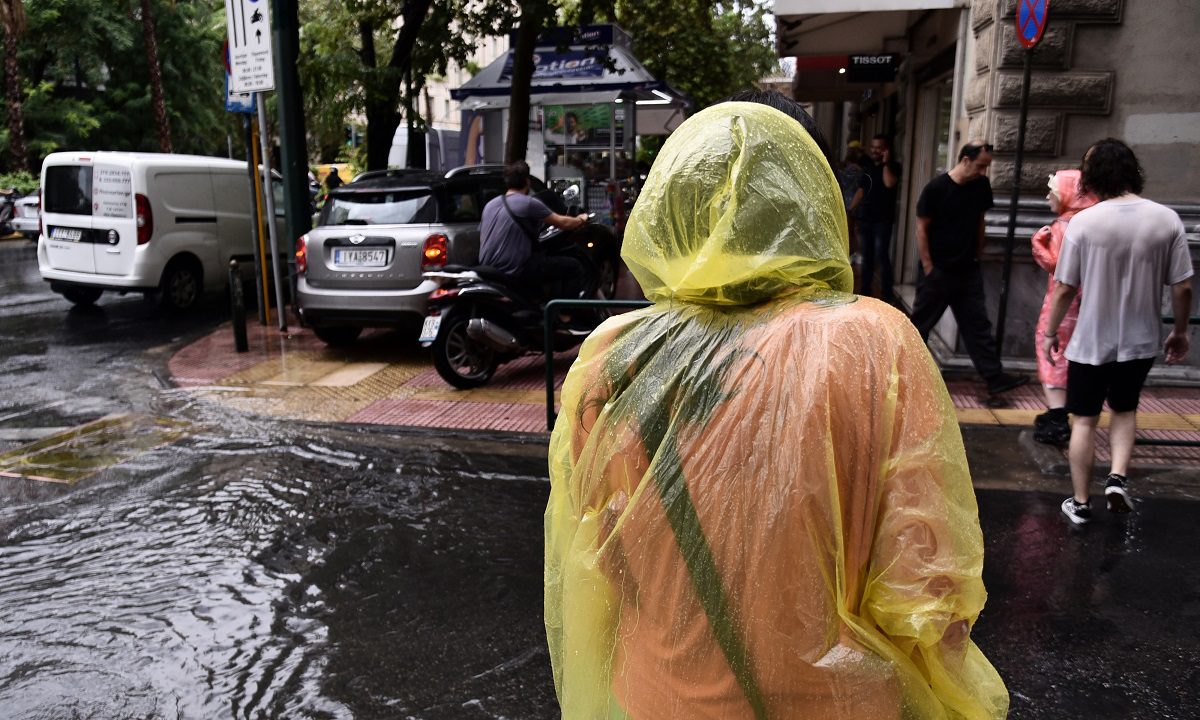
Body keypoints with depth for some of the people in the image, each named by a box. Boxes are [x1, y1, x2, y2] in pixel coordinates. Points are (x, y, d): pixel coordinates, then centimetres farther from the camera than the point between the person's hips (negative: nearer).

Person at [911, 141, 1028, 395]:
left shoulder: (982, 186, 1)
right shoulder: (936, 188, -13)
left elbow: (980, 221, 13)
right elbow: (922, 229, -10)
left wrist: (976, 255, 11)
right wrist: (928, 268, -12)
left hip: (968, 271, 5)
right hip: (937, 271, -5)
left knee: (978, 326, 7)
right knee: (921, 324, 6)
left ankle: (995, 377, 10)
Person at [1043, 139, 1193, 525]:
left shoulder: (1084, 222, -14)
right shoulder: (1167, 219, -8)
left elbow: (1065, 288, -10)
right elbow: (1182, 288, -4)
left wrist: (1051, 332, 4)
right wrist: (1180, 332, 11)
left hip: (1090, 342, -2)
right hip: (1140, 341, 2)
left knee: (1085, 420, 11)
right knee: (1124, 410, 25)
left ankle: (1080, 502, 19)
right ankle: (1118, 477, 7)